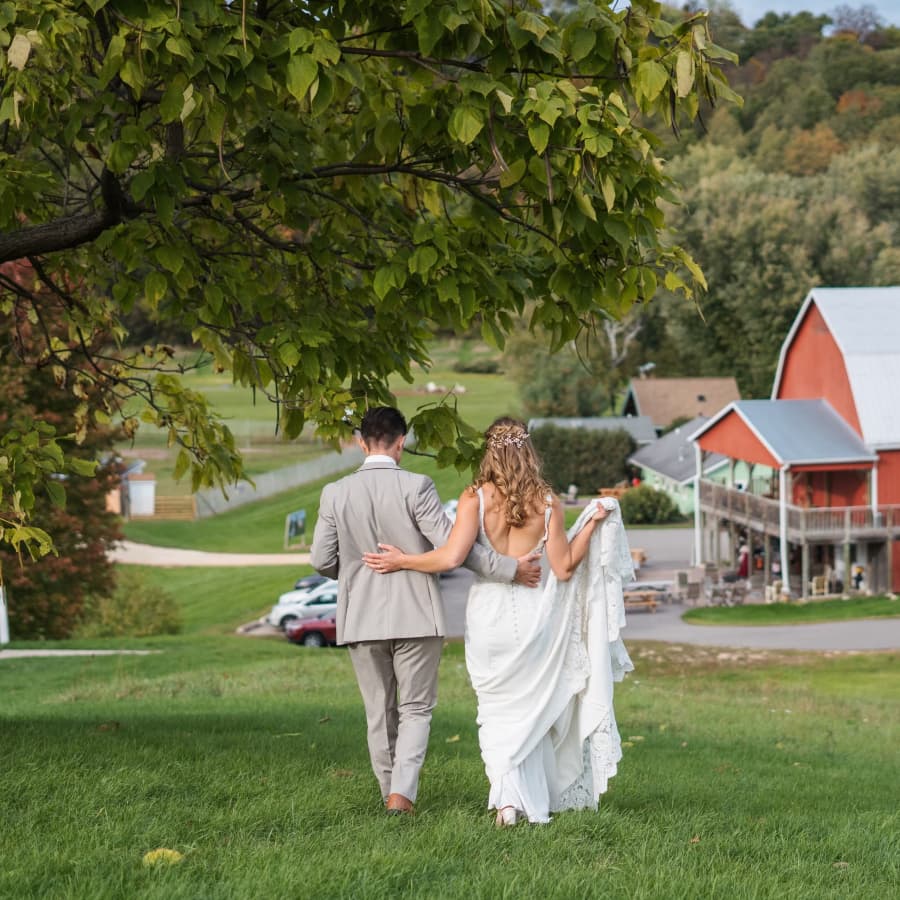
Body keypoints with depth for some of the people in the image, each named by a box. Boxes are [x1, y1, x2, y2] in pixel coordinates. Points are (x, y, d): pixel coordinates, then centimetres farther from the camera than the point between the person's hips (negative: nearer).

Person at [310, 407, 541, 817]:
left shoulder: (335, 493, -1)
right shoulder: (416, 487, -11)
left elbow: (322, 560, 1)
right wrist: (509, 568, -8)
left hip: (361, 618, 3)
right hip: (415, 615, -3)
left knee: (378, 713, 15)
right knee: (415, 709, 6)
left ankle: (390, 792, 22)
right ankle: (401, 794, -10)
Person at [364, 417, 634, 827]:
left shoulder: (475, 499, -8)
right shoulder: (547, 503, -4)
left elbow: (451, 557, -18)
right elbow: (564, 567, -2)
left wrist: (401, 561, -6)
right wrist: (592, 525, 6)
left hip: (490, 618, -1)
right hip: (536, 616, 1)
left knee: (500, 711, 10)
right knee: (535, 708, 18)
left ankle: (508, 799, -8)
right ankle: (539, 799, 23)